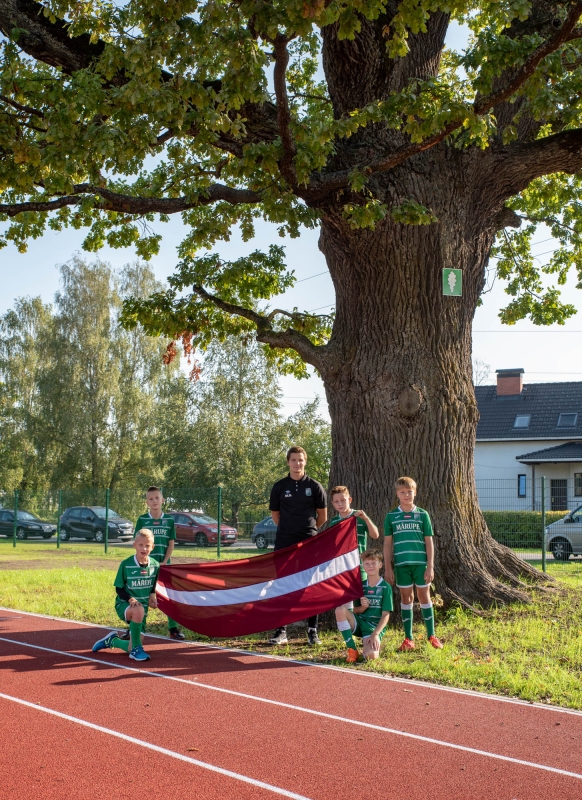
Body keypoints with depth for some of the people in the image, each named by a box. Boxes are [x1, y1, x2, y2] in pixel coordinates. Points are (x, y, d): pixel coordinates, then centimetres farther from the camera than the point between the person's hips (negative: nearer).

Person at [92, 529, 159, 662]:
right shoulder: (126, 564, -12)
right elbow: (119, 588, -7)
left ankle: (112, 640, 35)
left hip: (142, 607, 4)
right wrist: (130, 599, -24)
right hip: (124, 604, -4)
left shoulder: (155, 565, -2)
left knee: (132, 650, 2)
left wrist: (152, 595, -6)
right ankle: (137, 648, -23)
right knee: (138, 611, -42)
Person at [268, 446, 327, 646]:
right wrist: (290, 530, 12)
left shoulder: (315, 487, 1)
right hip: (284, 544, 1)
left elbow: (322, 516, 8)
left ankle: (312, 630, 10)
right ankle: (281, 631, 9)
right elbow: (275, 514, 12)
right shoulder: (280, 486, 4)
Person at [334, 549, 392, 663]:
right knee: (340, 610, -27)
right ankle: (352, 649, -15)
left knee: (371, 656, -33)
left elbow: (386, 615, -7)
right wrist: (363, 607, -14)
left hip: (375, 626, -4)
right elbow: (355, 611, 9)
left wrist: (375, 634, -19)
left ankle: (374, 644, 7)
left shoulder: (385, 587, -3)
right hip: (358, 622, 4)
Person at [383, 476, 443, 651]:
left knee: (424, 596, 6)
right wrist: (388, 568, 2)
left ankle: (432, 635, 16)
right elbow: (387, 543, 6)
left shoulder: (422, 515, 2)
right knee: (406, 598, 7)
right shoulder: (391, 516, 3)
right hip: (401, 564, 1)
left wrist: (430, 566, -2)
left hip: (421, 563, -1)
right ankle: (408, 638, 12)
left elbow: (429, 542, 3)